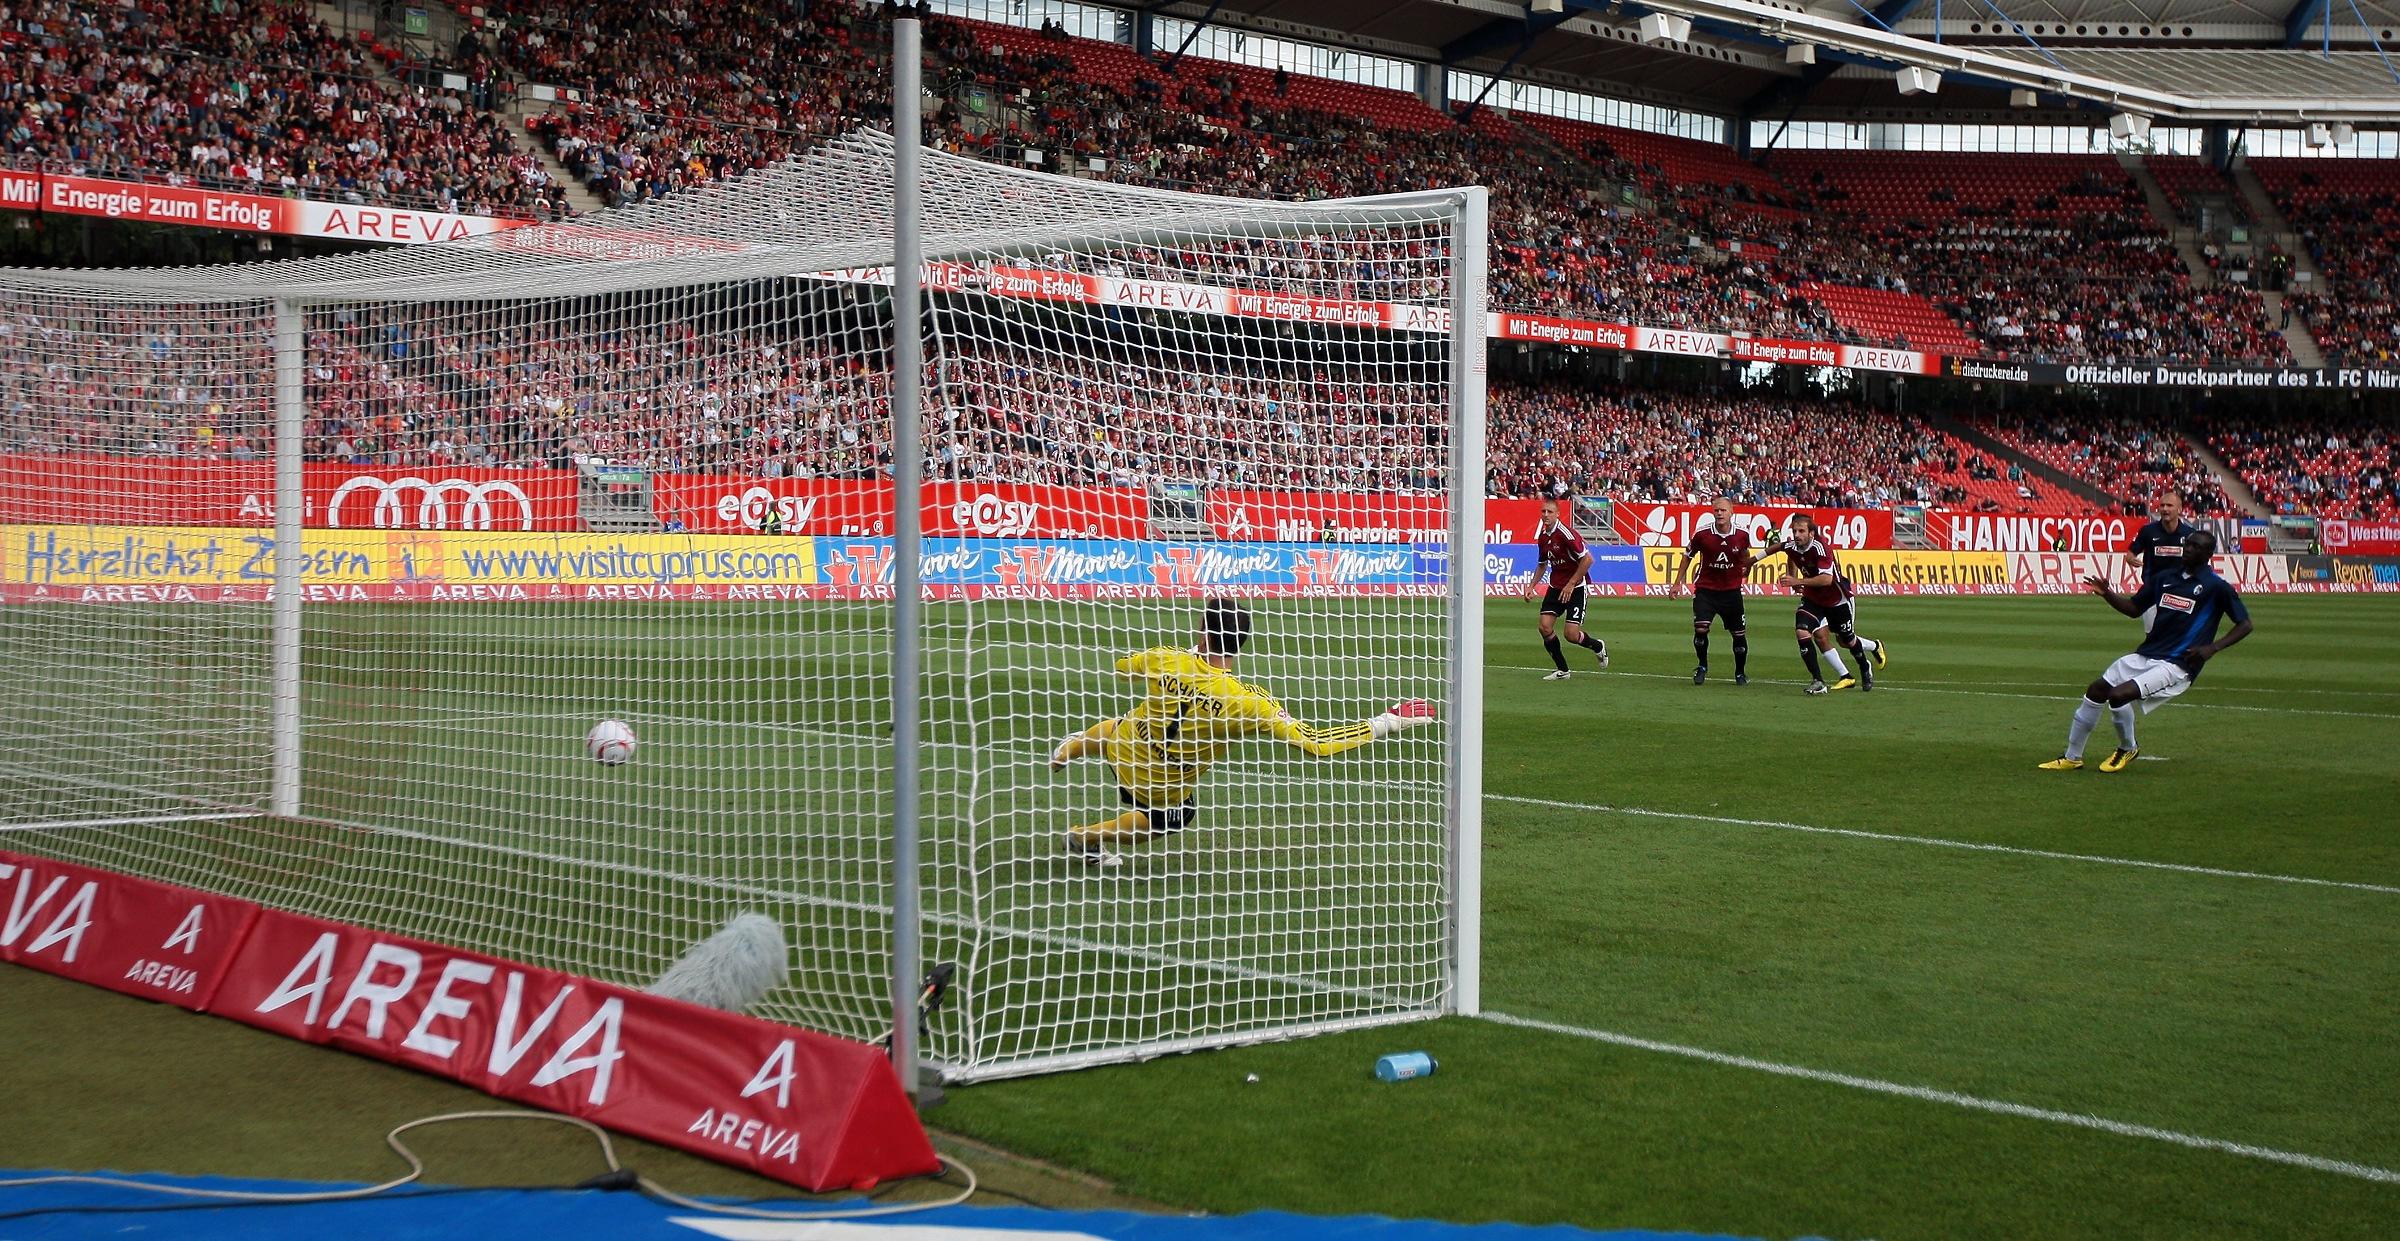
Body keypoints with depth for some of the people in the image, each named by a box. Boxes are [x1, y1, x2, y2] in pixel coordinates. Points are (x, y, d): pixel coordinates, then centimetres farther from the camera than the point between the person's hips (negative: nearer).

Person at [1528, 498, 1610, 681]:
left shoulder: (1566, 533, -19)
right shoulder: (1542, 537, 5)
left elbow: (1587, 559, -21)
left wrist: (1570, 585, -20)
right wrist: (1531, 586, 9)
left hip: (1576, 587, -7)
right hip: (1555, 587, 7)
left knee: (1572, 635, -11)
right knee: (1545, 627, -8)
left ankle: (1598, 646, 23)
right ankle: (1562, 670, 8)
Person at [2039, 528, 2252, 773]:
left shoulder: (2216, 587, -8)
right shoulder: (2165, 578, 10)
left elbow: (2245, 624, -5)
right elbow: (2134, 609, 17)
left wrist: (2213, 648, -18)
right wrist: (2106, 594, -1)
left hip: (2178, 666, -7)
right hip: (2145, 656, 7)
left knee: (2117, 695, -22)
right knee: (2096, 691, 3)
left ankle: (2128, 749, 8)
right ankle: (2071, 757, 16)